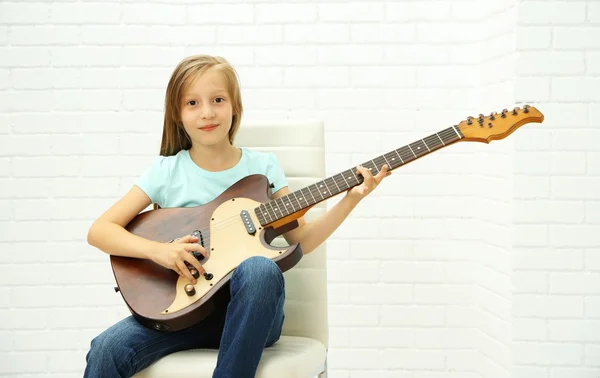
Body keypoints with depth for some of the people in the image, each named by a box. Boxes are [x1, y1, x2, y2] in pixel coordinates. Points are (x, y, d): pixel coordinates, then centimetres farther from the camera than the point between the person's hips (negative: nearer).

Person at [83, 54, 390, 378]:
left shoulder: (262, 167, 6)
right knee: (106, 351, -27)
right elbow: (99, 230, 0)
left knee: (260, 269, -36)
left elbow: (300, 238, 8)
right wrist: (156, 249, -17)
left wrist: (350, 200, -5)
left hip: (250, 312, 1)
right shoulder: (167, 170, 3)